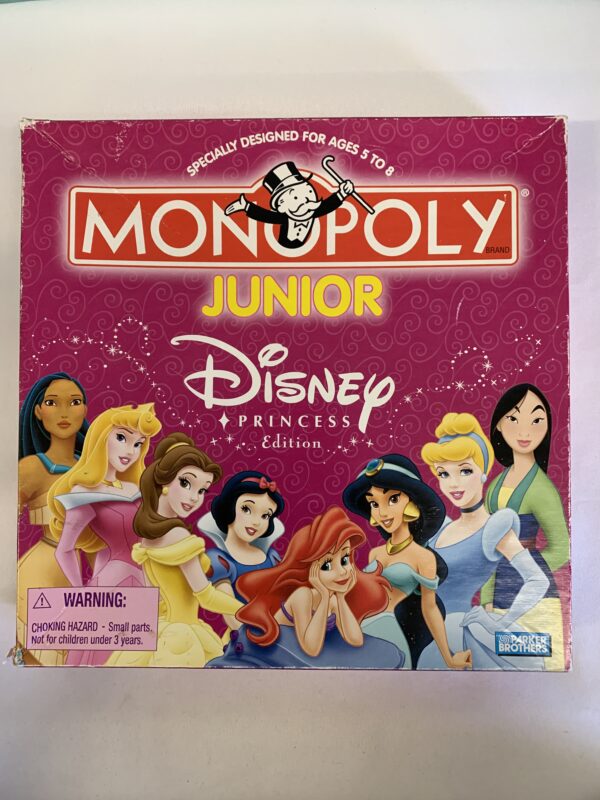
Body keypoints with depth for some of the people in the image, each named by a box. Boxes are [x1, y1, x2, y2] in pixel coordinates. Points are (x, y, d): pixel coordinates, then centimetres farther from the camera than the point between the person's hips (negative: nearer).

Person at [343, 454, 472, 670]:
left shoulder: (423, 556, -8)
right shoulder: (375, 553, 9)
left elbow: (429, 608, -1)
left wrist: (449, 658, 4)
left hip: (388, 631, -5)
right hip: (361, 630, 6)